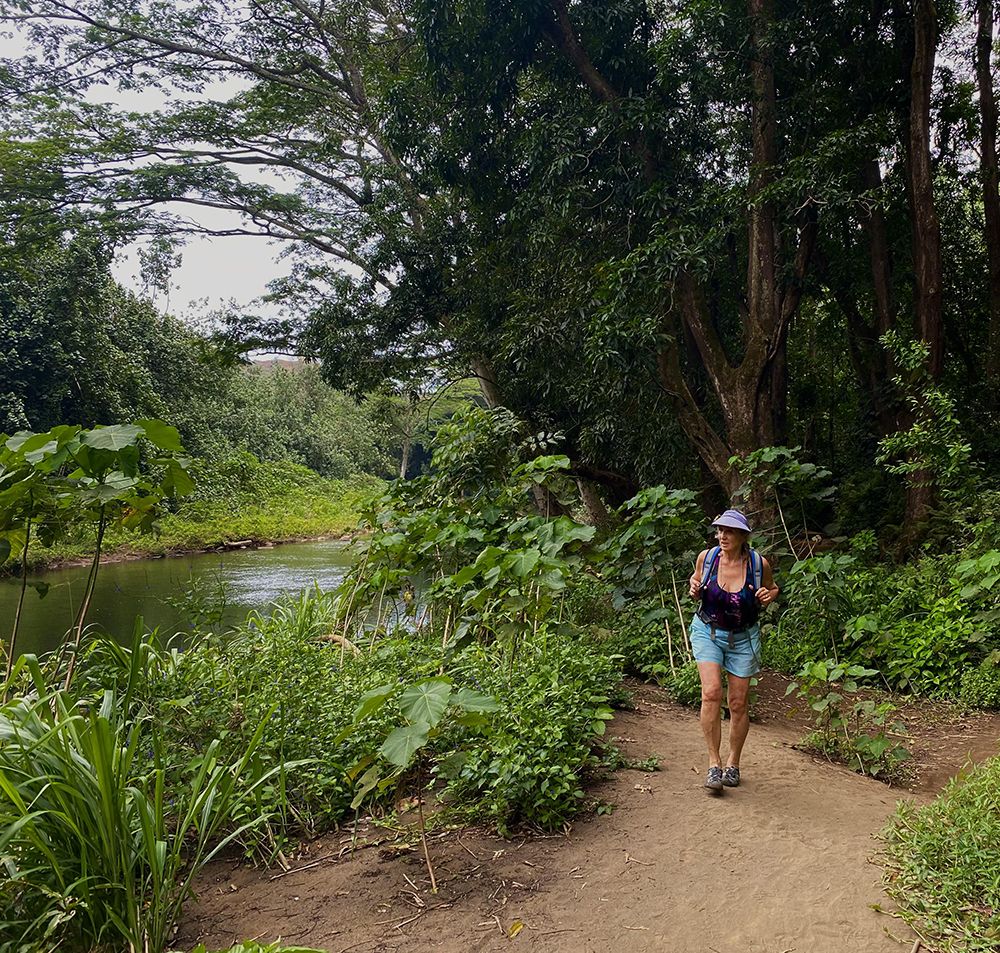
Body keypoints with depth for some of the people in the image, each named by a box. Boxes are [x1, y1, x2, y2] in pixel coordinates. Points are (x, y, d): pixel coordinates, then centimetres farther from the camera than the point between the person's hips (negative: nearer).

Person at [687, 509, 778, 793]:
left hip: (743, 638, 0)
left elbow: (772, 588, 6)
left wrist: (768, 596, -17)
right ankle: (713, 763, -9)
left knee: (738, 703, 5)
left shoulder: (759, 564, -14)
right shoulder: (706, 557, -11)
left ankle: (733, 763, 26)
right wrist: (694, 589, -15)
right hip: (708, 631, 0)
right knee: (711, 692, -19)